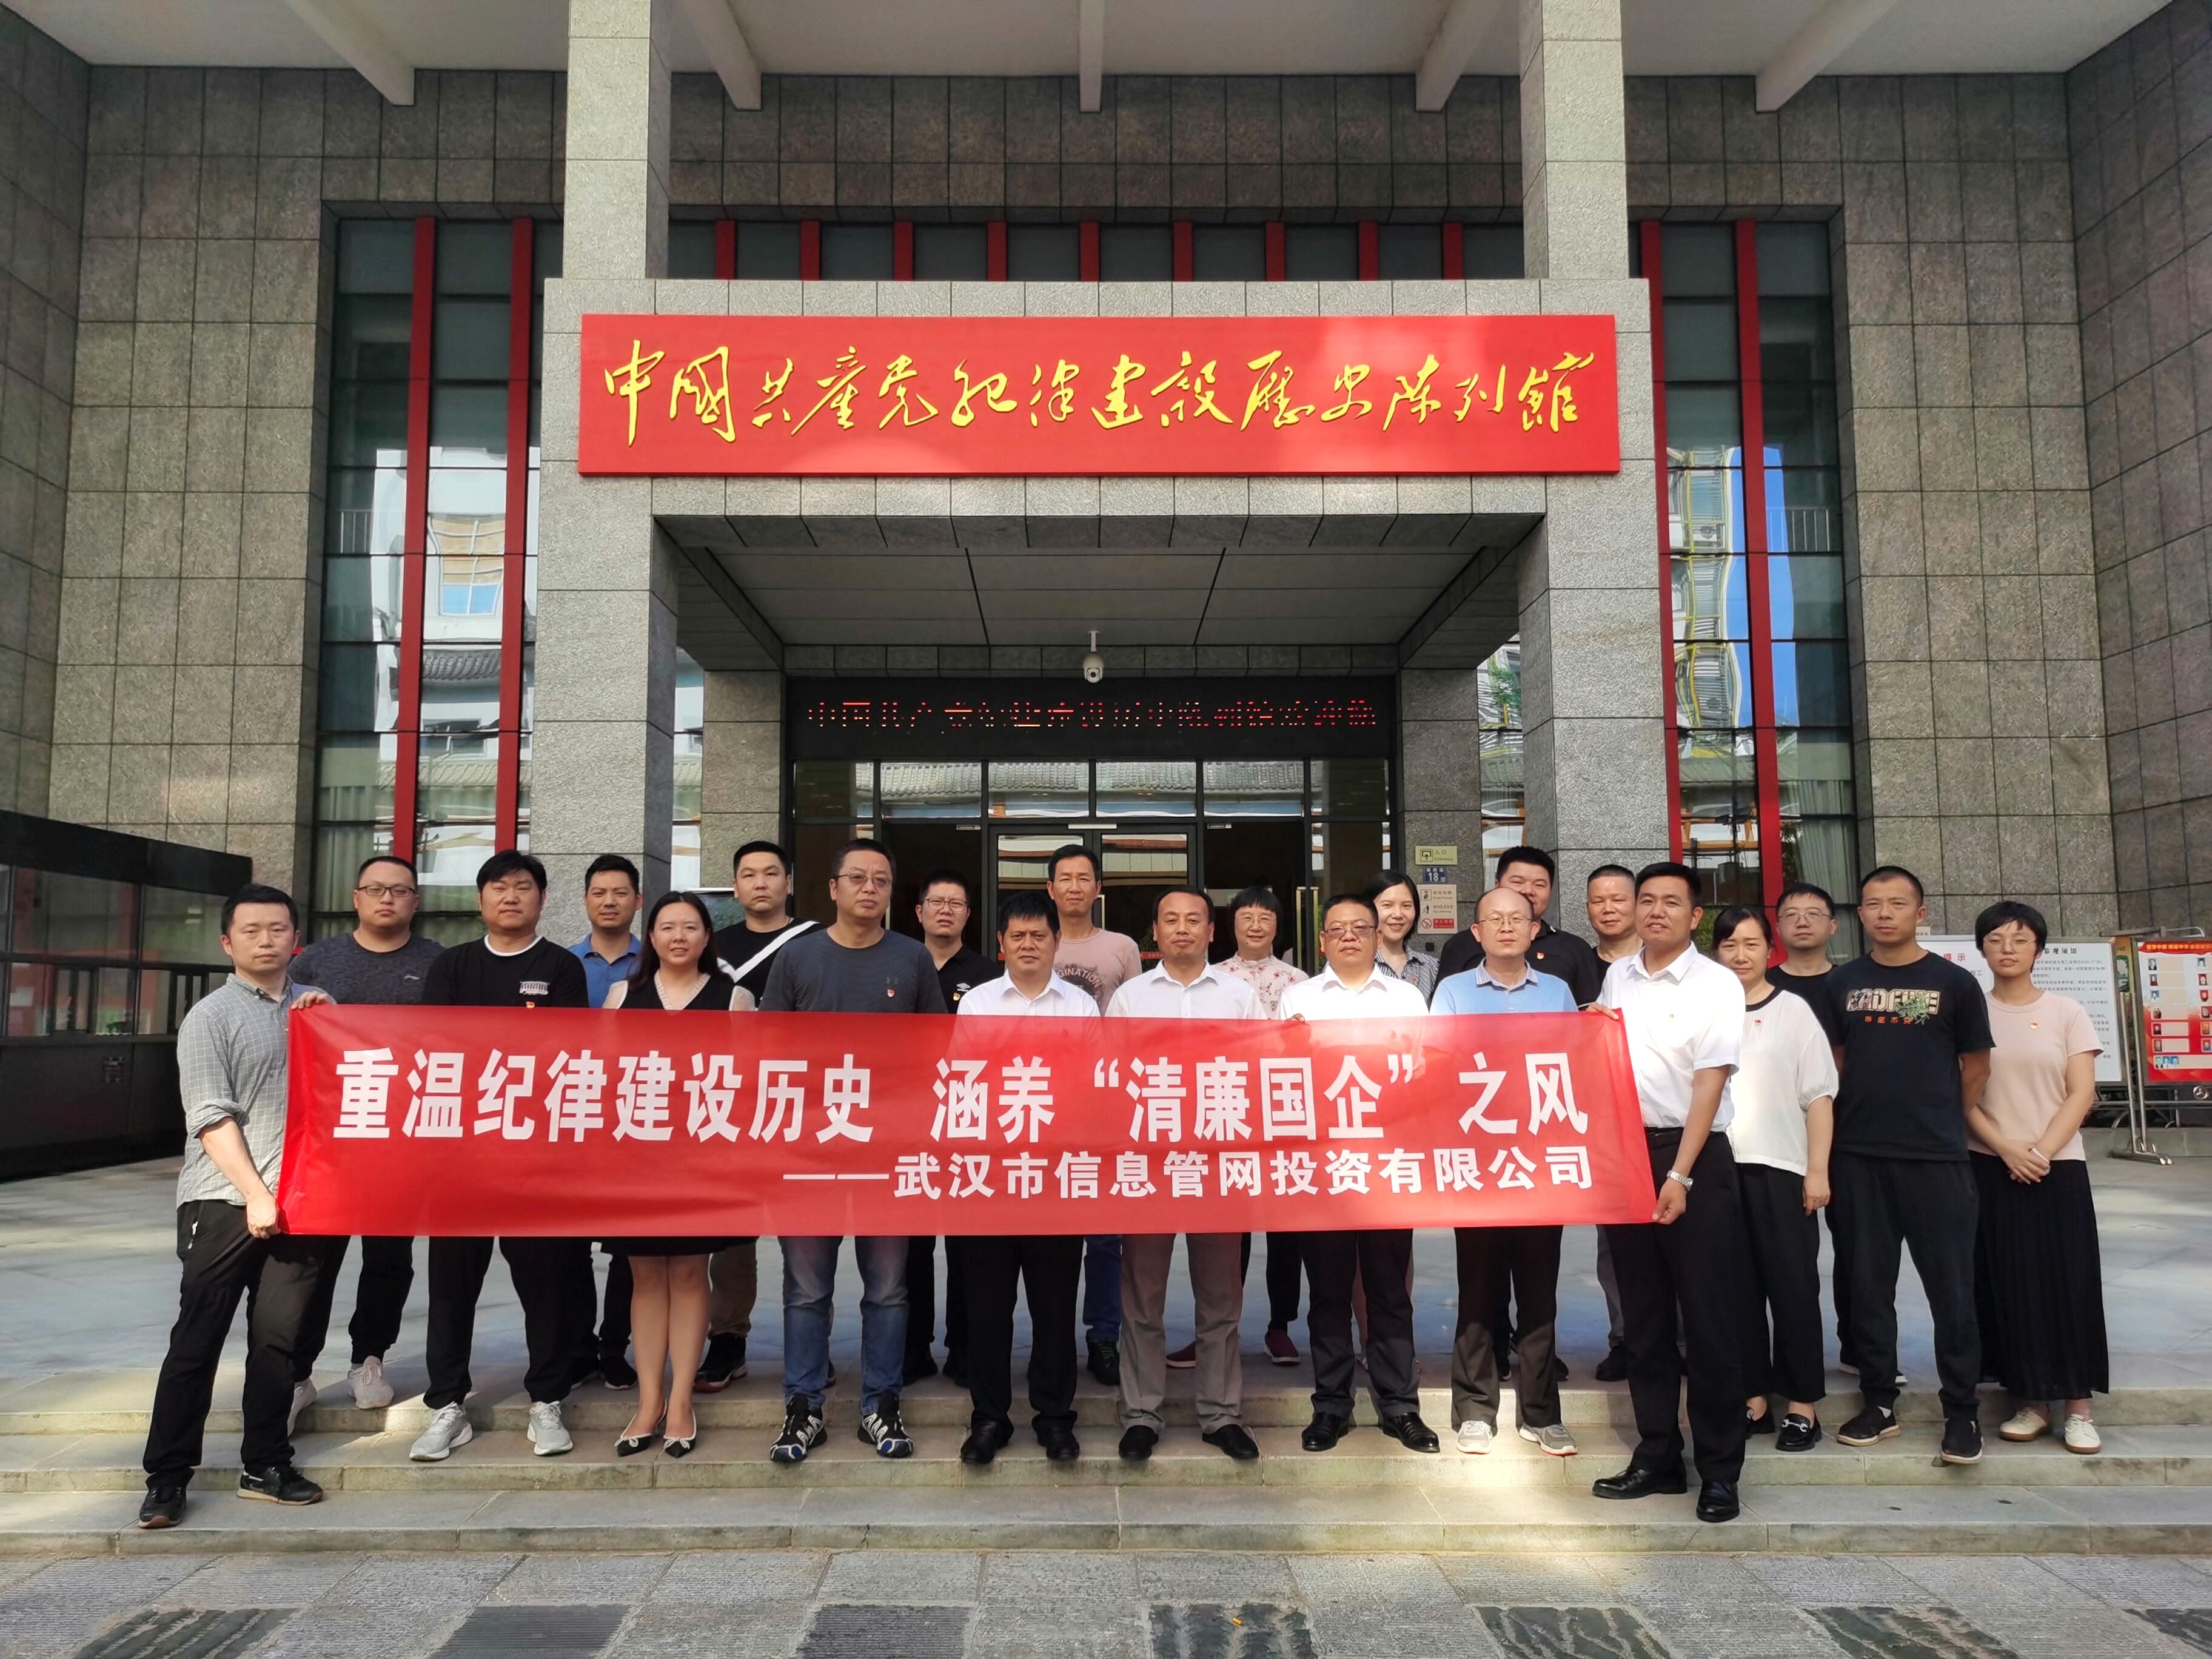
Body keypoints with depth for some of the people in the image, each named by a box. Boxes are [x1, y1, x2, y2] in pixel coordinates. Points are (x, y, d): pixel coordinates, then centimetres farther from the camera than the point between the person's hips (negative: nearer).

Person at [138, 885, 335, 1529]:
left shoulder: (315, 1006, 13)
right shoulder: (210, 1016, 0)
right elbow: (211, 1117, -7)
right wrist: (255, 1194, -13)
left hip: (297, 1201, 4)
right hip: (225, 1202, -3)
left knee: (278, 1340, 8)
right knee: (197, 1342, 0)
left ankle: (265, 1465, 18)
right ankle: (167, 1477, 9)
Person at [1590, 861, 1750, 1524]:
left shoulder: (1716, 985, -5)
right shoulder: (1617, 978, 10)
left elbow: (1709, 1084, -11)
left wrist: (1680, 1176, -16)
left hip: (1694, 1154, -5)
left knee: (1709, 1317, -1)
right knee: (1644, 1316, 11)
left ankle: (1720, 1471, 9)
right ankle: (1657, 1457, 21)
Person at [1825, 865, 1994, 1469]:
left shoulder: (1953, 982, 0)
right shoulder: (1843, 984, 7)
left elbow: (1976, 1065, 6)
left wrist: (1947, 1122, 5)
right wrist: (1855, 1119, 7)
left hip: (1936, 1158, -2)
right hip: (1859, 1157, 3)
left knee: (1951, 1288, 1)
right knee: (1868, 1286, 9)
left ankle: (1962, 1411, 13)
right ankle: (1878, 1402, 20)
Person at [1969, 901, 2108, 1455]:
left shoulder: (2066, 1013, 3)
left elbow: (2082, 1094, -2)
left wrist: (2042, 1152, -14)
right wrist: (2007, 1149, -13)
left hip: (2058, 1167, 0)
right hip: (1990, 1169, 0)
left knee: (2069, 1283, -2)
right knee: (2009, 1284, 1)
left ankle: (2078, 1407, 6)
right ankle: (2030, 1402, 10)